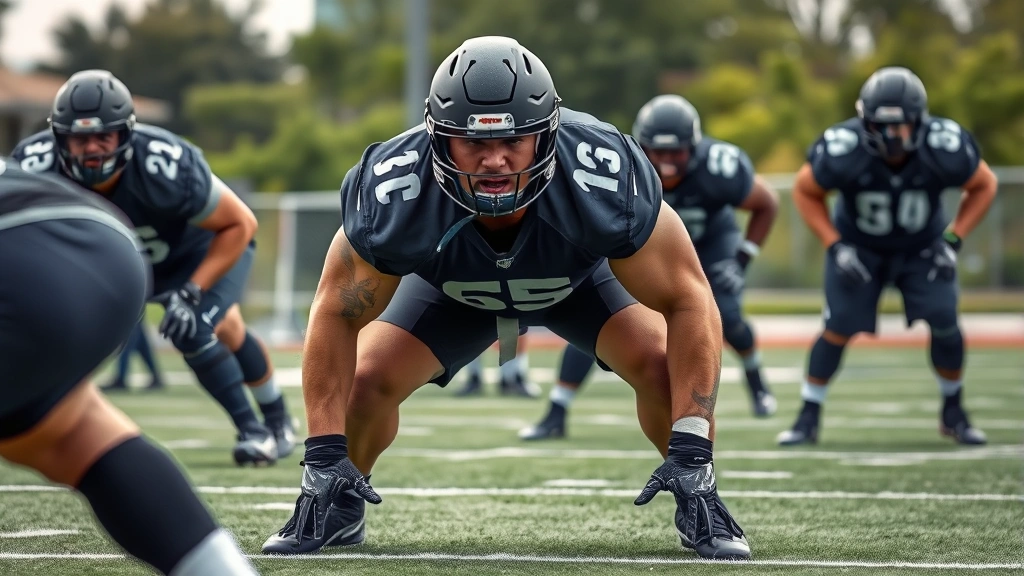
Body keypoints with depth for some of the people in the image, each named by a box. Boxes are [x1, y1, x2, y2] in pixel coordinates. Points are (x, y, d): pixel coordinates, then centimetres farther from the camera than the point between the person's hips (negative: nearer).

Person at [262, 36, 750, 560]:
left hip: (582, 278, -1)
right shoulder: (394, 197, -41)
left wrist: (690, 451, -40)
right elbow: (336, 315, -24)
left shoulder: (605, 183, -44)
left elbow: (687, 301, -33)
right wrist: (324, 455, -31)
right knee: (367, 380, -15)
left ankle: (701, 514, 2)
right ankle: (337, 513, 16)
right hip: (451, 288, 1)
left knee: (661, 365, -23)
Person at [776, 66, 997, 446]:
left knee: (944, 323, -13)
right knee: (838, 327, -12)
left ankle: (953, 412, 9)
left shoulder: (946, 149, -30)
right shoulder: (841, 152, -32)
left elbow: (983, 186, -8)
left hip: (922, 248, 1)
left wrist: (953, 241, -15)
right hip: (859, 247, -1)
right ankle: (809, 417, 4)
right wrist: (835, 246, -18)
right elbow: (805, 191, -11)